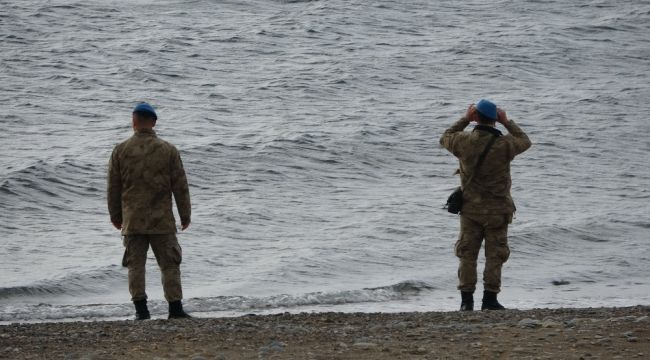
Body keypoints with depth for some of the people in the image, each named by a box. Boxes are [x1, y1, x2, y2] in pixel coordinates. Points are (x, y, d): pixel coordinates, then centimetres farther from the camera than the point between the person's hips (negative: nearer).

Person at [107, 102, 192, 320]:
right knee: (169, 265, 5)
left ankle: (141, 309, 1)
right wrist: (185, 215, 10)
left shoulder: (120, 151, -1)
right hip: (162, 220, 0)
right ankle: (175, 308, 1)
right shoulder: (168, 150, -2)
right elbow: (180, 186, 1)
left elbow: (113, 187, 5)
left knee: (135, 265, 5)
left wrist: (115, 216, 16)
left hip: (132, 220, 1)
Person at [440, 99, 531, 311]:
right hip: (497, 210, -1)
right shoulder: (505, 144, -13)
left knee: (467, 254, 9)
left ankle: (466, 299, 6)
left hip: (470, 208, 1)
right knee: (494, 255, 6)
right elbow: (525, 142, 9)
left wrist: (465, 119, 14)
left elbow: (445, 139, 13)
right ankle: (490, 299, 4)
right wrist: (507, 122, 11)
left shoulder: (464, 141, -10)